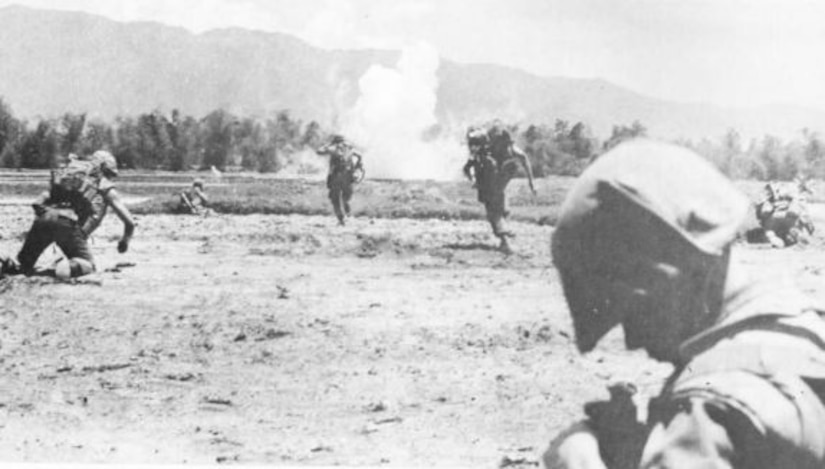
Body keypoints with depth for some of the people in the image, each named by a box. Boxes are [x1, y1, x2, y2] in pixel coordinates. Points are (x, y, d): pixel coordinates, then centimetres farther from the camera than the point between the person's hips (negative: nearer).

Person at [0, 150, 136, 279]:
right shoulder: (106, 187, 23)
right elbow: (130, 222, 22)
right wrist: (125, 241, 44)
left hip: (43, 216, 4)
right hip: (68, 223, -4)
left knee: (23, 264, 17)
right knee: (87, 265, 9)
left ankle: (11, 265, -16)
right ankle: (69, 267, -23)